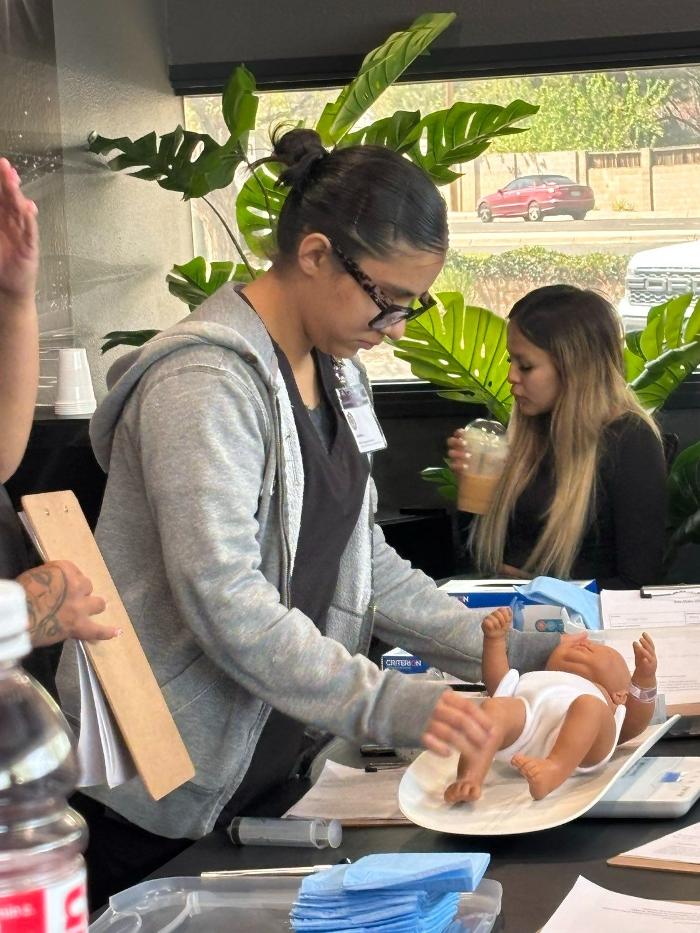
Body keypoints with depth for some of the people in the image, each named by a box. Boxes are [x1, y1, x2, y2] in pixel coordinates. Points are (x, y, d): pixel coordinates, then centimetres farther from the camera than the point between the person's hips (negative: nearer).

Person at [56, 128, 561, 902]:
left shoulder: (334, 373, 9)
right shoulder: (204, 381, -20)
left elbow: (358, 557, 11)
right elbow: (223, 596, -26)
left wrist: (510, 651, 2)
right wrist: (385, 705, -29)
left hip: (266, 764, 8)